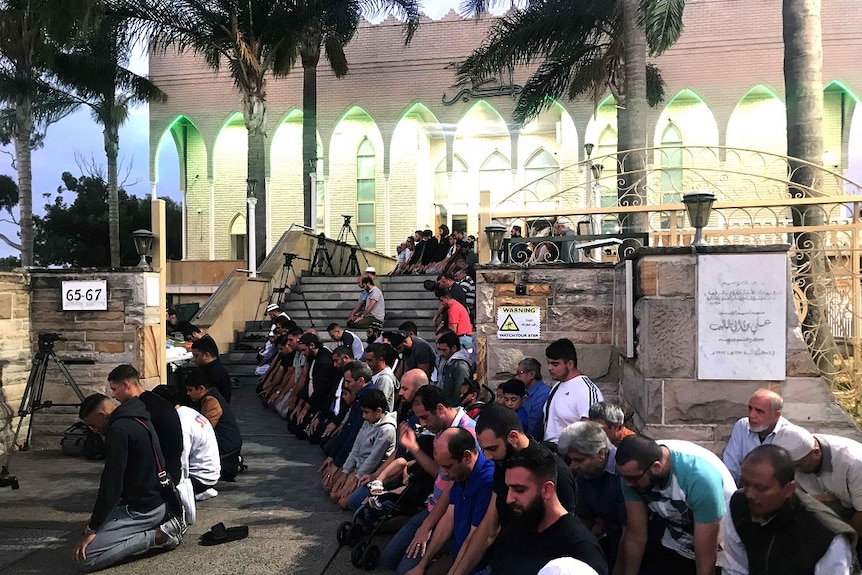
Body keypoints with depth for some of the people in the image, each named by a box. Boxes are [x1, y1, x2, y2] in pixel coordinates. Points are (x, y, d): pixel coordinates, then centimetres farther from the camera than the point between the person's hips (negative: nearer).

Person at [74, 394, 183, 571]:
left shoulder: (119, 431, -20)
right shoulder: (139, 419, 9)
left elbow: (111, 485, -21)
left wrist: (92, 529, -13)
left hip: (143, 509, -10)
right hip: (159, 499, 10)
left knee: (84, 557, -12)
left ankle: (159, 535, -9)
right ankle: (162, 523, 12)